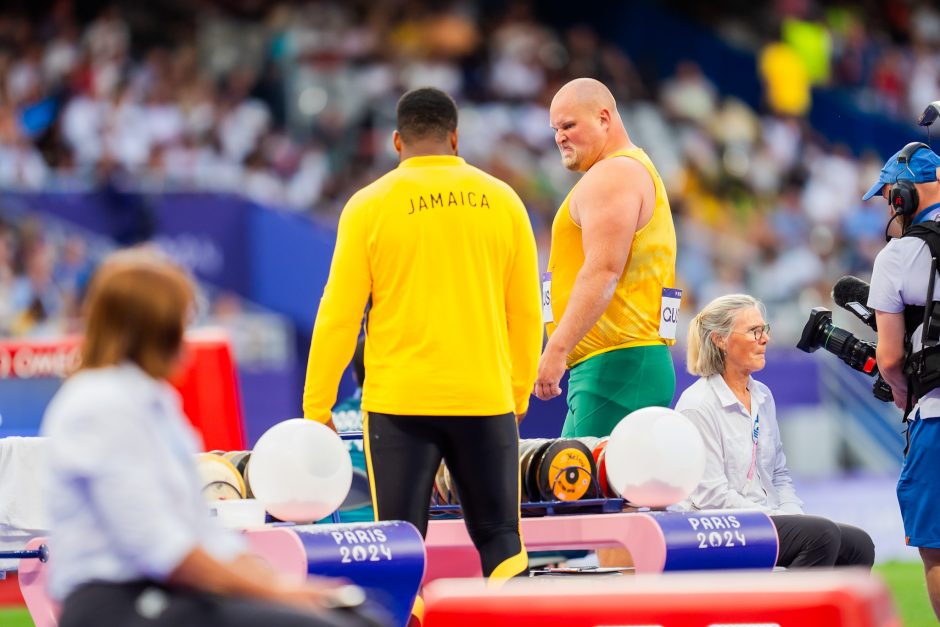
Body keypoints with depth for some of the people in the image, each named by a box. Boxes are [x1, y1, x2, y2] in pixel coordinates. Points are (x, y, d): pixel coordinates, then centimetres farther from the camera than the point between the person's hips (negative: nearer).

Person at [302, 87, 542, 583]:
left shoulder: (369, 206, -1)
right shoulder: (501, 200, 5)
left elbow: (339, 316, -2)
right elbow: (526, 312, 8)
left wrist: (316, 408, 5)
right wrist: (519, 394, 20)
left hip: (399, 401, -2)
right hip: (486, 397, 2)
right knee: (499, 537, 10)